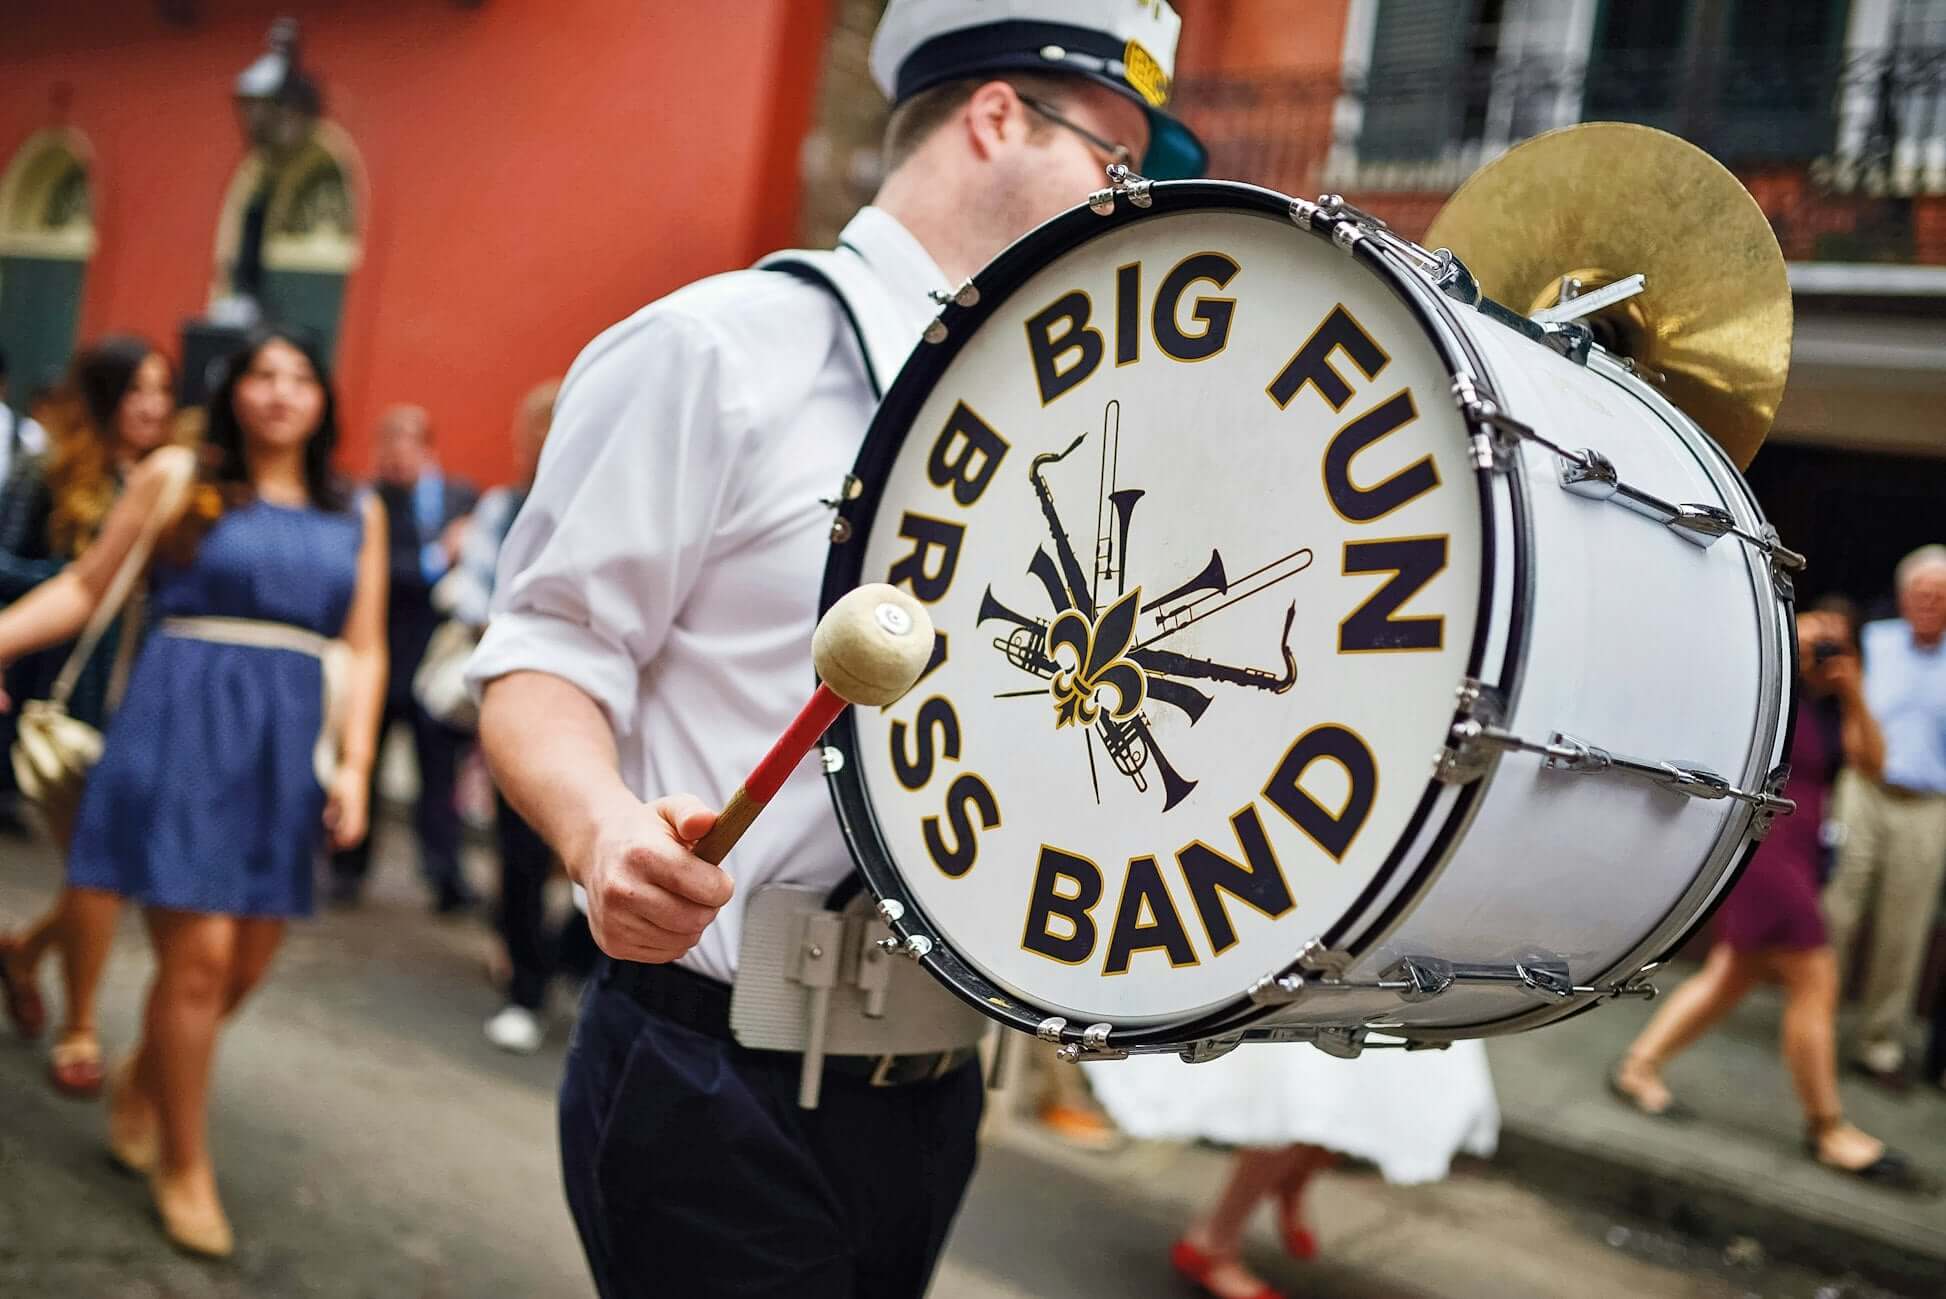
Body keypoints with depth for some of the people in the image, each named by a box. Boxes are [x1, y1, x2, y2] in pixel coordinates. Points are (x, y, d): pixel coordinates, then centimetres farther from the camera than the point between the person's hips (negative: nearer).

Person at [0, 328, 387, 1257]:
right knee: (197, 955, -6)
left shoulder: (357, 515, 9)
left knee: (248, 964, 8)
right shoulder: (178, 477, 2)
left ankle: (140, 1081, 37)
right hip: (187, 724, -4)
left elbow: (364, 652, 8)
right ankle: (184, 1168, 13)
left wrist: (353, 765, -1)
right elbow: (85, 584, 3)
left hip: (287, 744, 4)